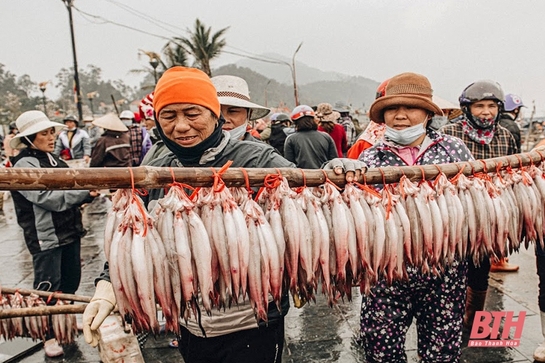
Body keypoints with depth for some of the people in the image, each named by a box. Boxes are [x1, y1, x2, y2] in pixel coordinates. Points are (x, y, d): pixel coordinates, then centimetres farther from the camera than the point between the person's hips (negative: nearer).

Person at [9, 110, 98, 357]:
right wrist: (85, 192, -22)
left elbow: (69, 192, 16)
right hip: (45, 238, -8)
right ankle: (49, 335, 19)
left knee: (71, 280, 18)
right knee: (48, 287, 3)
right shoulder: (24, 165, -13)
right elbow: (47, 198, -22)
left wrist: (89, 191, -5)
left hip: (70, 232, 8)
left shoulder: (54, 159, 12)